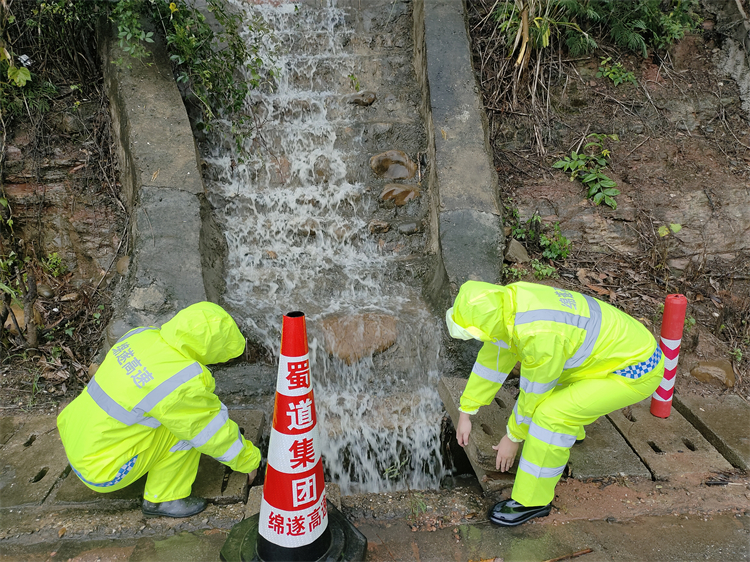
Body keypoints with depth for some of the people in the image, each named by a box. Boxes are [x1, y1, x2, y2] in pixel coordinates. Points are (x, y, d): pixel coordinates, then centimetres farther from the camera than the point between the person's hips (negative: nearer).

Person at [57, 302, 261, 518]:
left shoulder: (144, 335, -6)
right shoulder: (180, 383, -29)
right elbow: (215, 430, -14)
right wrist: (249, 459, 5)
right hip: (102, 470, -8)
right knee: (188, 425, -14)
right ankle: (162, 498, 2)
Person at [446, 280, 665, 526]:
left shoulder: (539, 336, -35)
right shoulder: (507, 302, -8)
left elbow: (534, 395, -19)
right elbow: (491, 360, 3)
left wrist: (513, 437, -3)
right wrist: (465, 413, 9)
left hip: (635, 371, -9)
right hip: (622, 347, 9)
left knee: (551, 414, -19)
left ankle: (533, 500, 0)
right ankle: (568, 429, 52)